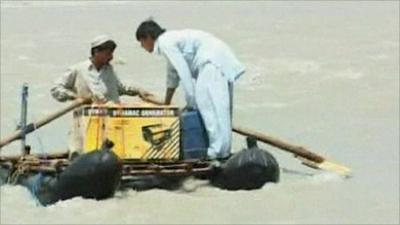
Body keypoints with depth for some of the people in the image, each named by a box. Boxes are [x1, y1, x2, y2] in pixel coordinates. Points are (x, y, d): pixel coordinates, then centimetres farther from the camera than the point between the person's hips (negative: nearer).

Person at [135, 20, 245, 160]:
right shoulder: (170, 39, 25)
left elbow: (183, 71, -13)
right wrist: (166, 105, 42)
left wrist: (191, 101, -10)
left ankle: (218, 150, -24)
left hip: (212, 60, -10)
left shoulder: (165, 42, -6)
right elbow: (173, 75, 35)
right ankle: (223, 149, 8)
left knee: (208, 103, -17)